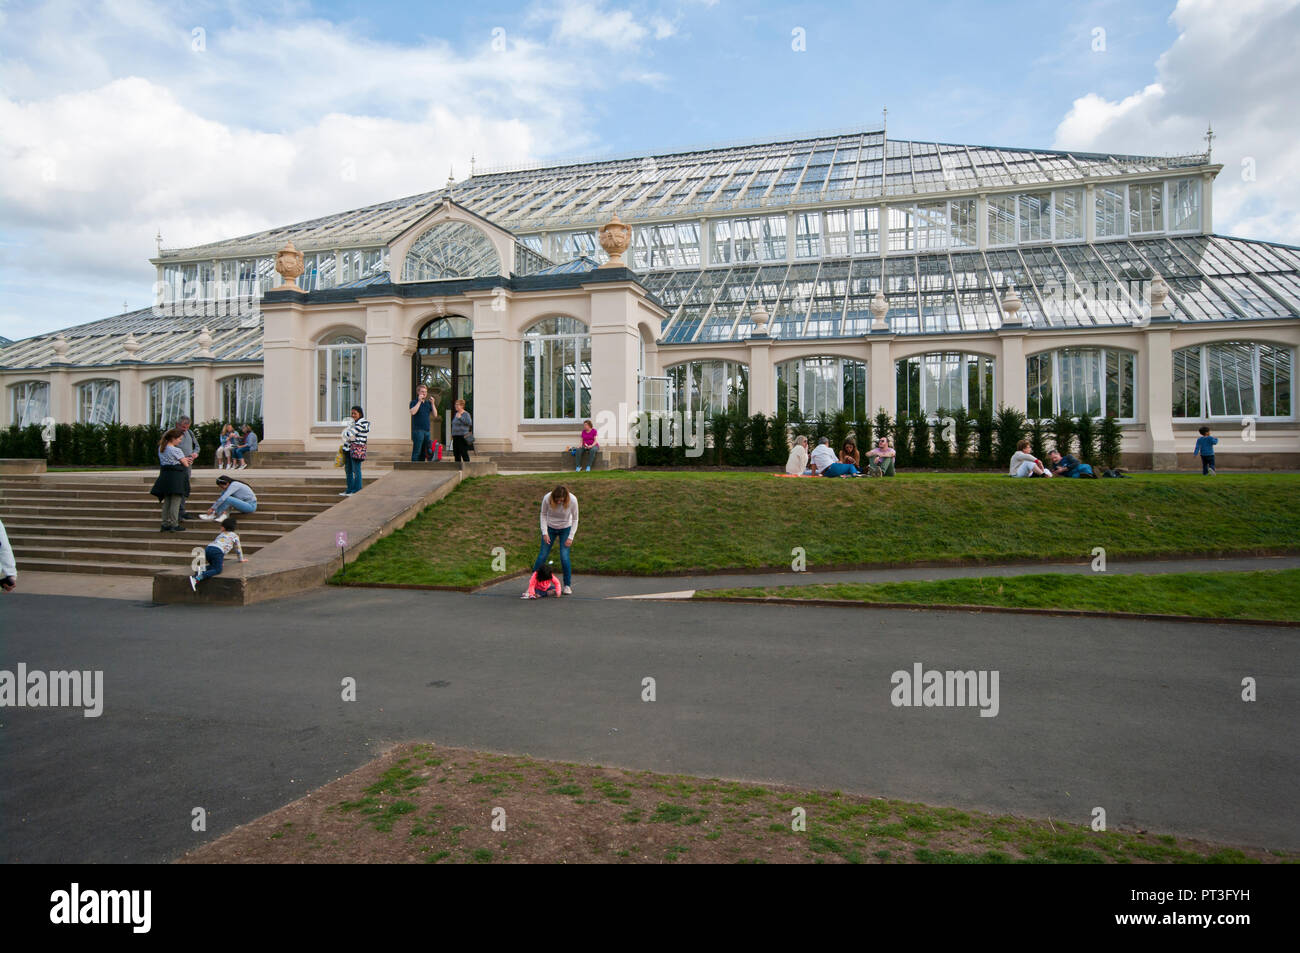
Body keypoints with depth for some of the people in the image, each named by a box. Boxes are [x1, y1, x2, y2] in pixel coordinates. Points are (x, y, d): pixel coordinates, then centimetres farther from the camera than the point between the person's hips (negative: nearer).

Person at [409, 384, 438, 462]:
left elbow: (435, 415, 9)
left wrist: (433, 403, 0)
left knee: (424, 452, 8)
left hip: (427, 430, 6)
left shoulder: (428, 403, 15)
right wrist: (419, 401, -16)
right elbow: (413, 412, -19)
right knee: (416, 452, -8)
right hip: (418, 430, -6)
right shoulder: (414, 402, 0)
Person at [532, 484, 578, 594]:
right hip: (550, 528, 1)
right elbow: (543, 515, -7)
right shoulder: (547, 498, -26)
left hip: (565, 529, -1)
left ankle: (568, 585, 2)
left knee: (564, 557, -11)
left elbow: (575, 519, -12)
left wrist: (571, 537, -15)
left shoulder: (572, 500, -27)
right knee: (542, 555, -1)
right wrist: (545, 533, -12)